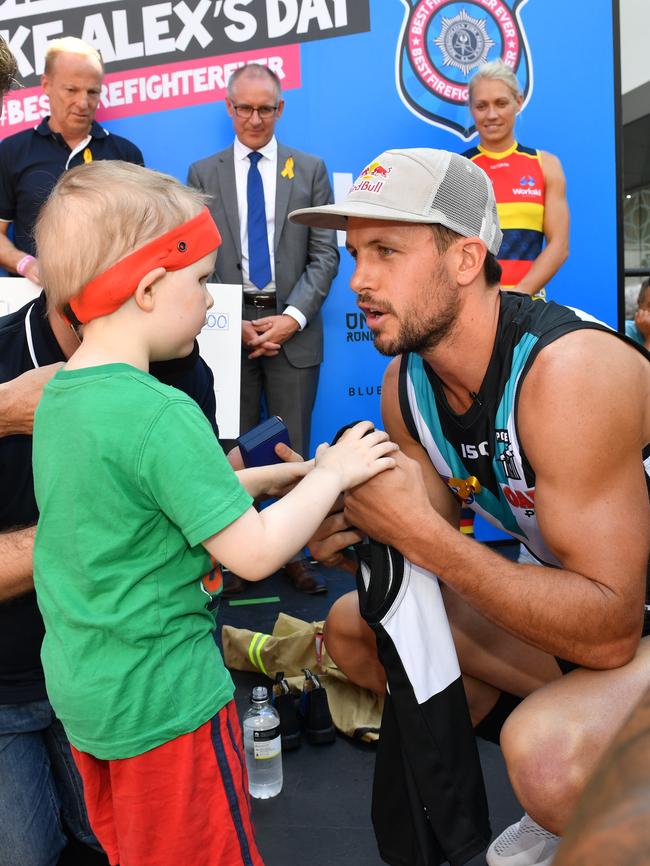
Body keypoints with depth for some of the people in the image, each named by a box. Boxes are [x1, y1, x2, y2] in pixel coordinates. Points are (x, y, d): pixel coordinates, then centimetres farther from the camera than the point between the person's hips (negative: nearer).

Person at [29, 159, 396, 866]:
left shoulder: (58, 395, 1)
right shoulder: (158, 413, -27)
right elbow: (254, 551, -26)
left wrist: (288, 473, 5)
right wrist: (331, 473, -12)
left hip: (79, 690, 8)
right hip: (162, 702, -8)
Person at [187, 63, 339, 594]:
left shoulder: (310, 169, 8)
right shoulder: (203, 173, 10)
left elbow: (325, 255, 3)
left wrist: (291, 317, -10)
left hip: (292, 326, 0)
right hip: (228, 325, 1)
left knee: (293, 450, 5)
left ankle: (295, 552, 16)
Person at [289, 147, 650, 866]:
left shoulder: (569, 372, -30)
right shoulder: (406, 382, -6)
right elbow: (438, 541, 1)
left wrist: (419, 532, -34)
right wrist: (356, 528, -21)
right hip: (569, 608, 8)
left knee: (547, 753, -35)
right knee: (353, 628, 2)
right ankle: (569, 802, 11)